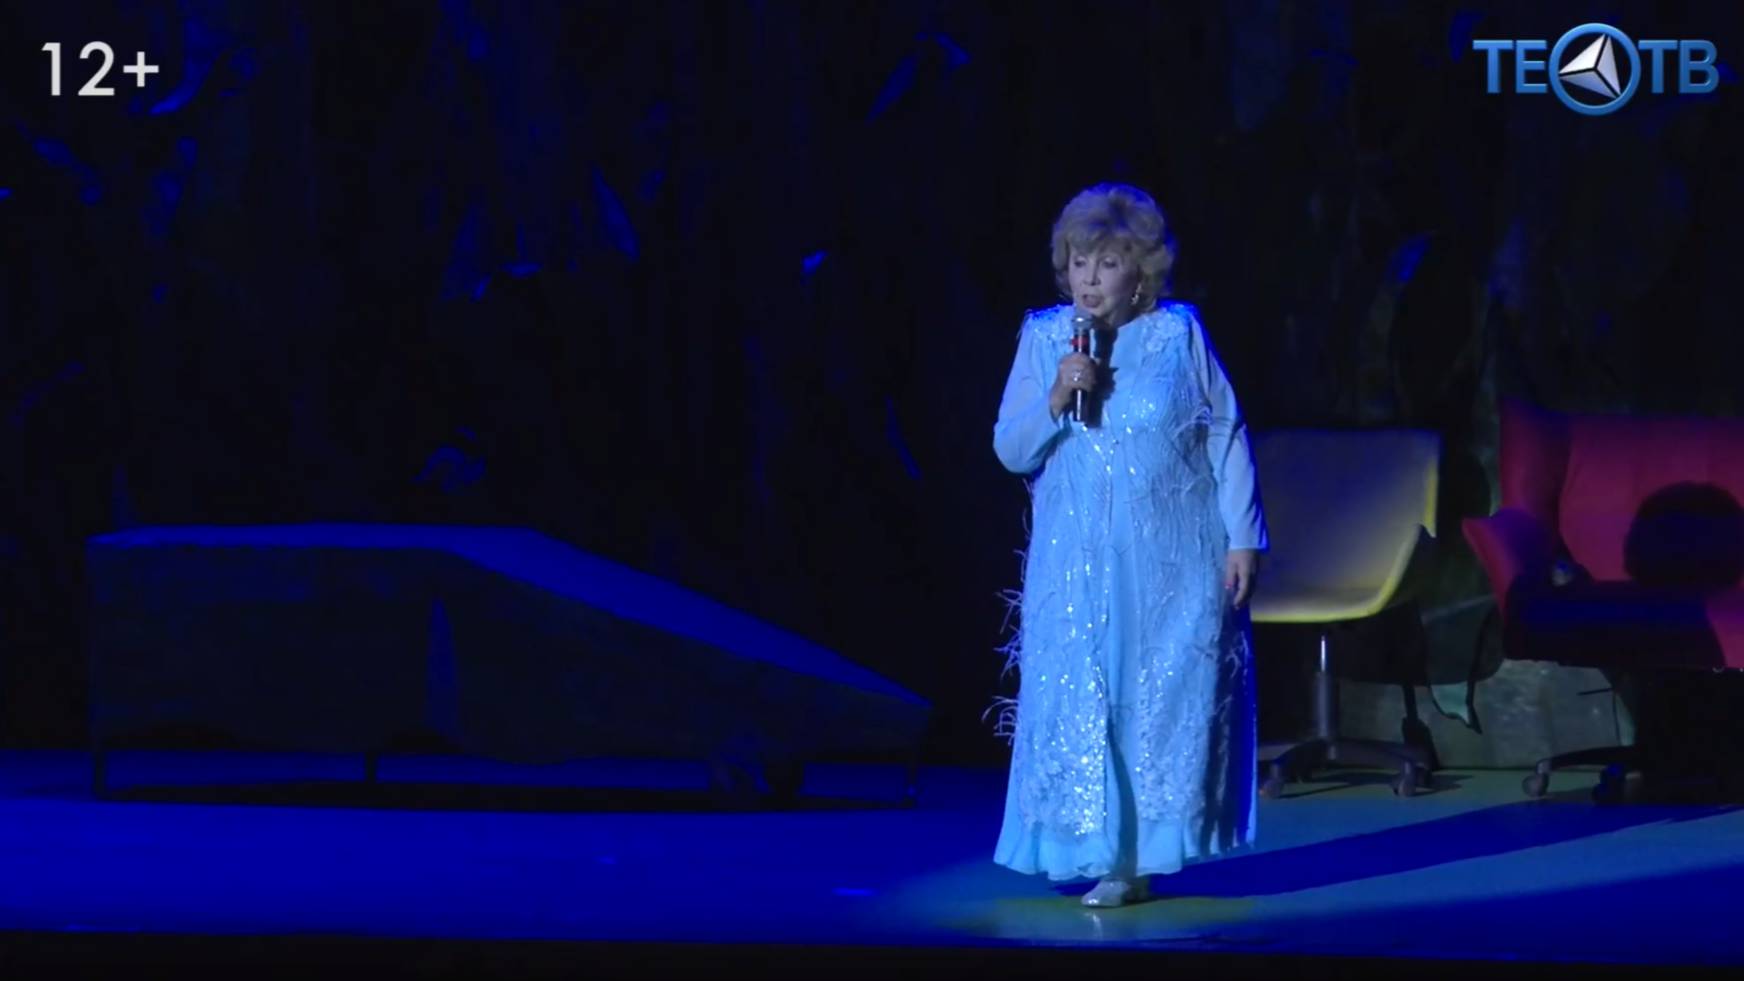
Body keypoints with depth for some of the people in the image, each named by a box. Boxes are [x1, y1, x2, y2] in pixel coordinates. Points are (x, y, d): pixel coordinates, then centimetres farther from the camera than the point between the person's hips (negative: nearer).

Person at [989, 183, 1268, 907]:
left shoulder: (1179, 334, -4)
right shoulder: (1043, 338, 1)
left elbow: (1227, 437, -1)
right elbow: (1010, 452, 2)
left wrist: (1242, 539, -4)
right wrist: (1056, 401, -15)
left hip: (1176, 568, -1)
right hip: (1078, 572, 2)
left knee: (1172, 706, 2)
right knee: (1083, 710, -2)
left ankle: (1154, 847, 13)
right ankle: (1112, 859, 4)